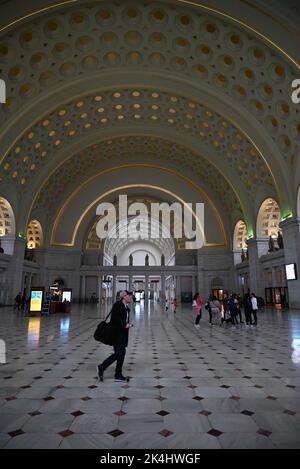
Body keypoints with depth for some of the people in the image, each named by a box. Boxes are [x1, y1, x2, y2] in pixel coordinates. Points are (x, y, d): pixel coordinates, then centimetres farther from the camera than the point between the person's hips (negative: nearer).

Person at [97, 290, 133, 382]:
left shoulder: (126, 307, 12)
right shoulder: (117, 305, -13)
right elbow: (114, 318, -22)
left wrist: (127, 325, 3)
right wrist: (124, 325, -20)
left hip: (123, 333, 9)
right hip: (116, 333, -9)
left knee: (122, 353, 8)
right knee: (118, 353, -8)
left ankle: (118, 375, 17)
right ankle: (102, 367, 9)